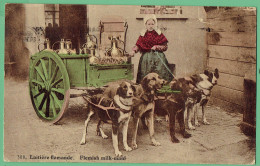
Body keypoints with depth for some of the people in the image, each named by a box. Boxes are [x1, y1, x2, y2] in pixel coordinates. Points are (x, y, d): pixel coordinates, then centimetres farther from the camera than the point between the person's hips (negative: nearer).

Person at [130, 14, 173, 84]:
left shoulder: (159, 34, 5)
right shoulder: (143, 35, 7)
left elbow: (165, 46, 3)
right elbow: (138, 45, 0)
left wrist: (157, 47, -11)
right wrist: (134, 50, -18)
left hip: (158, 58, 0)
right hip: (146, 58, 1)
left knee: (159, 74, -8)